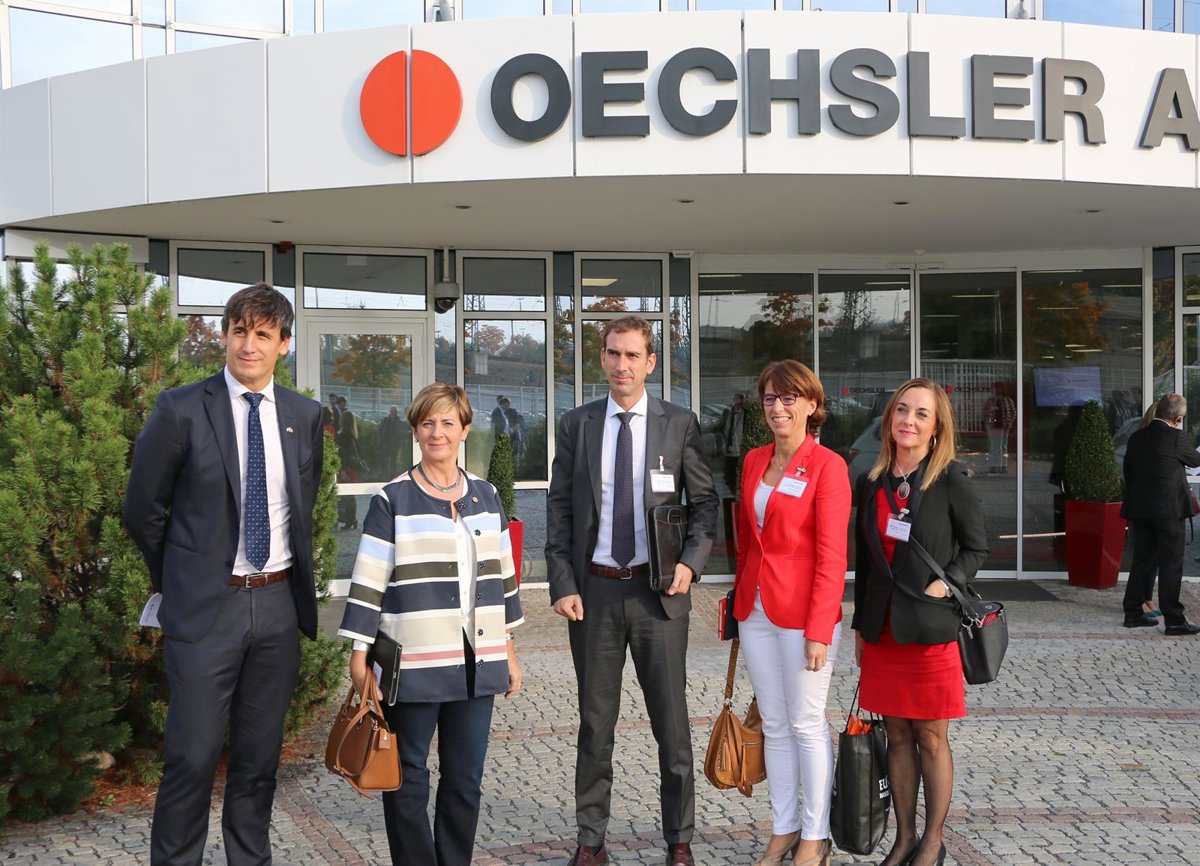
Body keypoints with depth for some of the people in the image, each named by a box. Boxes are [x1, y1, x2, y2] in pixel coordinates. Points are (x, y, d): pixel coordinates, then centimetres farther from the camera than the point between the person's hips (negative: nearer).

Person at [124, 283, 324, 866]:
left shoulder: (304, 416, 4)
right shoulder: (181, 411, -8)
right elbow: (144, 510, 0)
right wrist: (179, 581, 9)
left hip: (278, 605, 4)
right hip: (206, 606, -4)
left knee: (260, 755, 14)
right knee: (193, 756, -1)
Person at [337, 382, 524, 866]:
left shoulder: (485, 496, 11)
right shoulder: (393, 500, -3)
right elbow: (369, 581, -4)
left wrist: (510, 650, 16)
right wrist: (360, 654, -8)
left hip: (476, 662, 4)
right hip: (414, 663, -4)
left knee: (466, 779, 10)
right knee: (409, 779, 4)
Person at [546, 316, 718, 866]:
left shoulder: (680, 424, 2)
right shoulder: (576, 425, 5)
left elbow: (704, 501, 6)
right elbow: (558, 510, 5)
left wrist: (692, 562, -9)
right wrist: (562, 586, -3)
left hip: (659, 590, -1)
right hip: (594, 590, 1)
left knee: (671, 722, 6)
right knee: (595, 723, 10)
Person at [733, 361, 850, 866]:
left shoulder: (827, 466, -9)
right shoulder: (754, 462, 10)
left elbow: (831, 556, -13)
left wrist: (819, 630, -16)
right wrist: (739, 602, 12)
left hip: (802, 610, -6)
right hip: (756, 609, 6)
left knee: (807, 724, 3)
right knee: (774, 725, 13)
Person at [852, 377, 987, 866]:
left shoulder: (951, 481, -7)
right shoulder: (872, 483, 6)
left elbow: (976, 548, 0)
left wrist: (946, 582, -17)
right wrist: (861, 625, 14)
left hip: (931, 629, -4)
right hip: (882, 628, 4)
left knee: (931, 738, 6)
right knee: (897, 736, 12)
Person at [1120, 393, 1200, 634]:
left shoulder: (1136, 438, 7)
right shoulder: (1175, 437, -12)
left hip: (1139, 510, 6)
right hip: (1168, 510, -6)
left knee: (1142, 561, 14)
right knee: (1171, 564, -1)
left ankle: (1133, 612, 18)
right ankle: (1173, 620, 1)